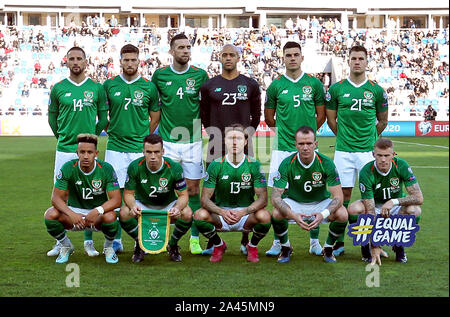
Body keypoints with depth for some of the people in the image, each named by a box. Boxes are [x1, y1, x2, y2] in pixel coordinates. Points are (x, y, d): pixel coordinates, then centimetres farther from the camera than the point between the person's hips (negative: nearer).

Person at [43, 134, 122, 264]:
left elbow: (116, 200, -17)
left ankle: (108, 247, -1)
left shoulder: (106, 169, -14)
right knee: (50, 214, -27)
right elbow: (56, 197, -15)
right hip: (74, 211, 1)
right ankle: (66, 246, 3)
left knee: (110, 217, -35)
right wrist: (71, 214, -34)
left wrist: (98, 211, -37)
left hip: (98, 215, -1)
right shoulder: (68, 168, -13)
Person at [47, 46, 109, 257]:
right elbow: (52, 116, 12)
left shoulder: (97, 88, 3)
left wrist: (92, 137, 7)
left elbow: (103, 117, 10)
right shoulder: (58, 88, 4)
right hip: (64, 150, 1)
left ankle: (88, 241, 12)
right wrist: (62, 137, 9)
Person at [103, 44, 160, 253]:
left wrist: (144, 138, 9)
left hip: (140, 149, -1)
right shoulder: (109, 85, 6)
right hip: (115, 148, 1)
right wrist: (112, 131, 9)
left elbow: (155, 118, 14)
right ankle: (115, 239, 8)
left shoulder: (149, 87, 4)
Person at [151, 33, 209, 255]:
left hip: (193, 141, 0)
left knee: (193, 189, 3)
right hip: (167, 141, 0)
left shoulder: (200, 75, 2)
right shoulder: (160, 75, 2)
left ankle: (195, 238, 11)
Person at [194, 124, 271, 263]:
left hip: (246, 214, 0)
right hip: (221, 211, 1)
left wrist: (243, 212, -30)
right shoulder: (216, 165, -6)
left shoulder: (254, 165, -7)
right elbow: (205, 199, -9)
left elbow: (263, 199, -11)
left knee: (264, 216, -32)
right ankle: (218, 245, 3)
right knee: (200, 215, -29)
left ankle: (252, 246, 2)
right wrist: (222, 212, -29)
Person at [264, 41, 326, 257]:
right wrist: (287, 129, 12)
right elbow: (269, 118, 12)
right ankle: (279, 241, 11)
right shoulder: (276, 86, 4)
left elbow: (321, 116, 12)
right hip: (282, 148, 0)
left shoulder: (314, 84, 5)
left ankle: (314, 241, 13)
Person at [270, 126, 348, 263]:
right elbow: (275, 196, -23)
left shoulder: (326, 163, -20)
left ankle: (328, 248, 1)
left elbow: (338, 196, -22)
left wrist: (323, 214, -42)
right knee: (277, 213, -31)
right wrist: (293, 215, -42)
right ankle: (285, 247, 0)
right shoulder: (287, 164, -20)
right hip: (294, 203, 0)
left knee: (342, 214, -28)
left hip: (320, 203, 0)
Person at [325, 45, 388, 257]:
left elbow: (382, 121, 14)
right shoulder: (336, 89, 3)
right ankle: (339, 242, 10)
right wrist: (345, 137, 9)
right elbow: (331, 119, 11)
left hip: (368, 150, 0)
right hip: (343, 150, 0)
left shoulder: (376, 90, 4)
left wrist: (369, 139, 11)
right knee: (343, 194, 2)